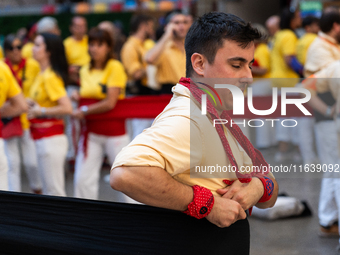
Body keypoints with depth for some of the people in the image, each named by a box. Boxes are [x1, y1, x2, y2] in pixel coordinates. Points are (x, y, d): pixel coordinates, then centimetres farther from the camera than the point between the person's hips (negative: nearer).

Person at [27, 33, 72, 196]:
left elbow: (67, 108, -24)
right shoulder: (41, 75, 13)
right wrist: (32, 104, 6)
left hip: (51, 139, -10)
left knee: (54, 191, -4)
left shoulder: (50, 77, -16)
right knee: (48, 190, 15)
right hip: (42, 138, 10)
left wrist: (40, 111, -16)